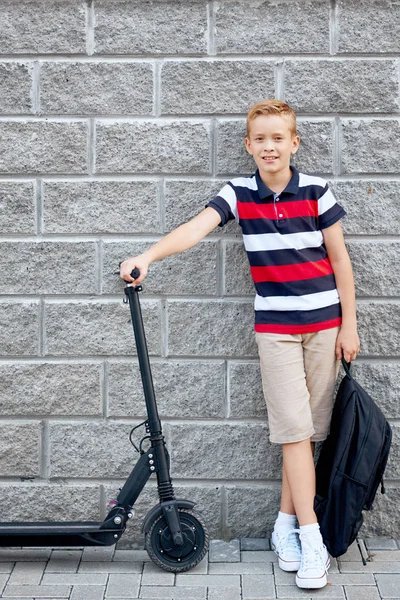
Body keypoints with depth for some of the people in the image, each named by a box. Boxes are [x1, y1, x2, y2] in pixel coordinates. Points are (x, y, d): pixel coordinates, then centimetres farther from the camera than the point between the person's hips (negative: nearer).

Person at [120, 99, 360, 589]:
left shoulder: (315, 191, -3)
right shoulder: (239, 194, -2)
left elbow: (339, 259, 1)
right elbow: (195, 229, -18)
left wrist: (349, 324, 1)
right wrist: (147, 256, -35)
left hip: (324, 322, 1)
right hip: (274, 324, 0)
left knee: (307, 429, 5)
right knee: (293, 429, -5)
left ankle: (286, 525, 17)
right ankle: (311, 538, -2)